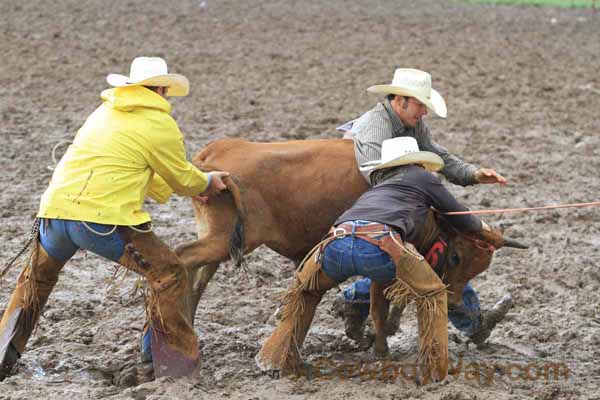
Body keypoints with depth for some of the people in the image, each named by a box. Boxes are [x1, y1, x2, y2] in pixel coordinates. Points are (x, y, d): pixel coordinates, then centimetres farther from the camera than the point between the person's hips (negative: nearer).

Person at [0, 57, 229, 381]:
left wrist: (186, 189, 39)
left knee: (36, 279, 29)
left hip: (55, 211, 7)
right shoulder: (160, 125, 0)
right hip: (103, 219, -7)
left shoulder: (104, 112, 23)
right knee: (167, 274, 8)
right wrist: (207, 182, 34)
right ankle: (173, 363, 8)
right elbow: (182, 177, 10)